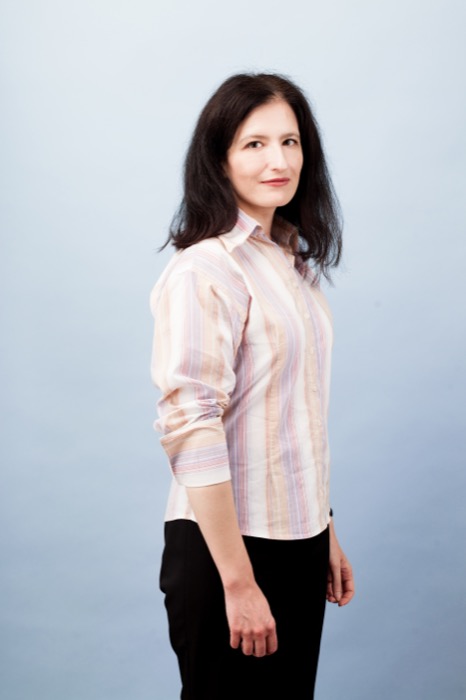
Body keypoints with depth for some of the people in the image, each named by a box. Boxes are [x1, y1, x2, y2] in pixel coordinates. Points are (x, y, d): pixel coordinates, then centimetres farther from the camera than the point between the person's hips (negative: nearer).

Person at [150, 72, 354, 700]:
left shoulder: (292, 261, 9)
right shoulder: (203, 270, -16)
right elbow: (190, 431, -21)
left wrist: (326, 535, 15)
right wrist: (238, 582, -21)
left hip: (299, 539, 7)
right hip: (228, 548, -7)